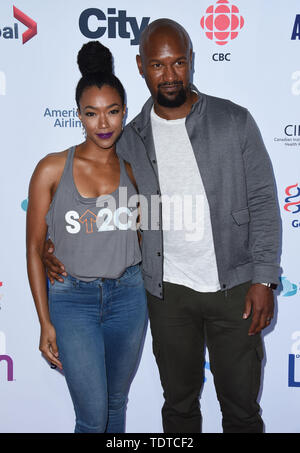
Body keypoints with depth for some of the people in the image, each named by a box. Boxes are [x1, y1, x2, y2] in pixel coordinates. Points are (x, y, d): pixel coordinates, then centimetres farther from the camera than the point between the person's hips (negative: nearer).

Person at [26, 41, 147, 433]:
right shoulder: (52, 169, -9)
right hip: (73, 298, -3)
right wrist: (45, 323, -6)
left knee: (117, 401, 18)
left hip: (127, 294, 3)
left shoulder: (132, 169, 0)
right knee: (92, 416, 0)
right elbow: (34, 247, -5)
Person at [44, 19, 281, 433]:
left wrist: (264, 279, -8)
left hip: (234, 288, -1)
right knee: (179, 403, 18)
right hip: (168, 291, 2)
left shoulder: (235, 122, -4)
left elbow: (262, 203, -3)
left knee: (241, 406, 12)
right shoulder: (131, 139, 2)